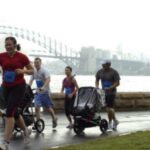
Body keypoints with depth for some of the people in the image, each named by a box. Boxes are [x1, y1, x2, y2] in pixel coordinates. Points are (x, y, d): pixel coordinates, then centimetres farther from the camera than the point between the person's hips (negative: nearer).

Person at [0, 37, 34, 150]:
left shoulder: (22, 57, -6)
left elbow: (32, 71, 2)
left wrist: (23, 71, -16)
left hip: (19, 87, -4)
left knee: (10, 112, -16)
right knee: (14, 112, 15)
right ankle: (26, 131, 43)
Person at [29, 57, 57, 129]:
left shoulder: (44, 71, -13)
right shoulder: (34, 72, 6)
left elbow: (48, 79, -29)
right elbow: (31, 80, 12)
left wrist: (43, 87, -44)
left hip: (45, 92, -5)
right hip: (38, 92, 5)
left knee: (48, 108, 5)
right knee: (37, 107, -8)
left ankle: (54, 119, 28)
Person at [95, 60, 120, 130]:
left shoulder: (114, 72, -10)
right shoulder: (100, 72, 5)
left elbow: (117, 83, -12)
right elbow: (97, 80, 19)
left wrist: (110, 88, -24)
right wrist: (97, 87, 0)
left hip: (111, 92, -5)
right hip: (104, 92, 5)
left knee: (109, 108, -10)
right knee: (110, 108, 13)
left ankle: (110, 123, 3)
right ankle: (115, 120, 29)